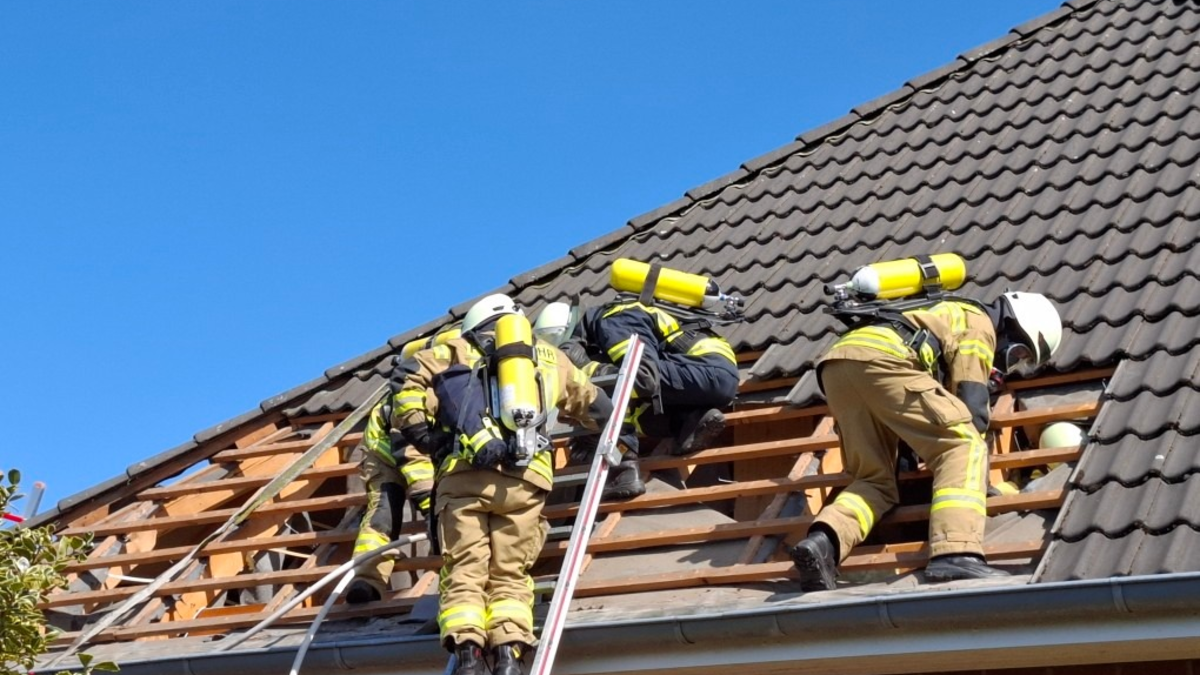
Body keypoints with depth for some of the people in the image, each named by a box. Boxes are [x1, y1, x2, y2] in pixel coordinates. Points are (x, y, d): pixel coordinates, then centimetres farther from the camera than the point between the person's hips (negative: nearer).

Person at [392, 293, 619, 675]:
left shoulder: (457, 351, 23)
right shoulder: (550, 357, 29)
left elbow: (412, 378, 6)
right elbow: (597, 408, 39)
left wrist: (427, 438, 9)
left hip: (463, 472, -1)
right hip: (525, 479, 1)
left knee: (464, 571, -2)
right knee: (510, 575, 4)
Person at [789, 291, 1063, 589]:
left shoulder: (951, 317, 39)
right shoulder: (979, 324, 12)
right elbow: (971, 406, 4)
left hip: (835, 365, 9)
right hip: (880, 359, -9)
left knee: (876, 480, 12)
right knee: (963, 447, -9)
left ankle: (823, 541, -16)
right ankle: (955, 554, -30)